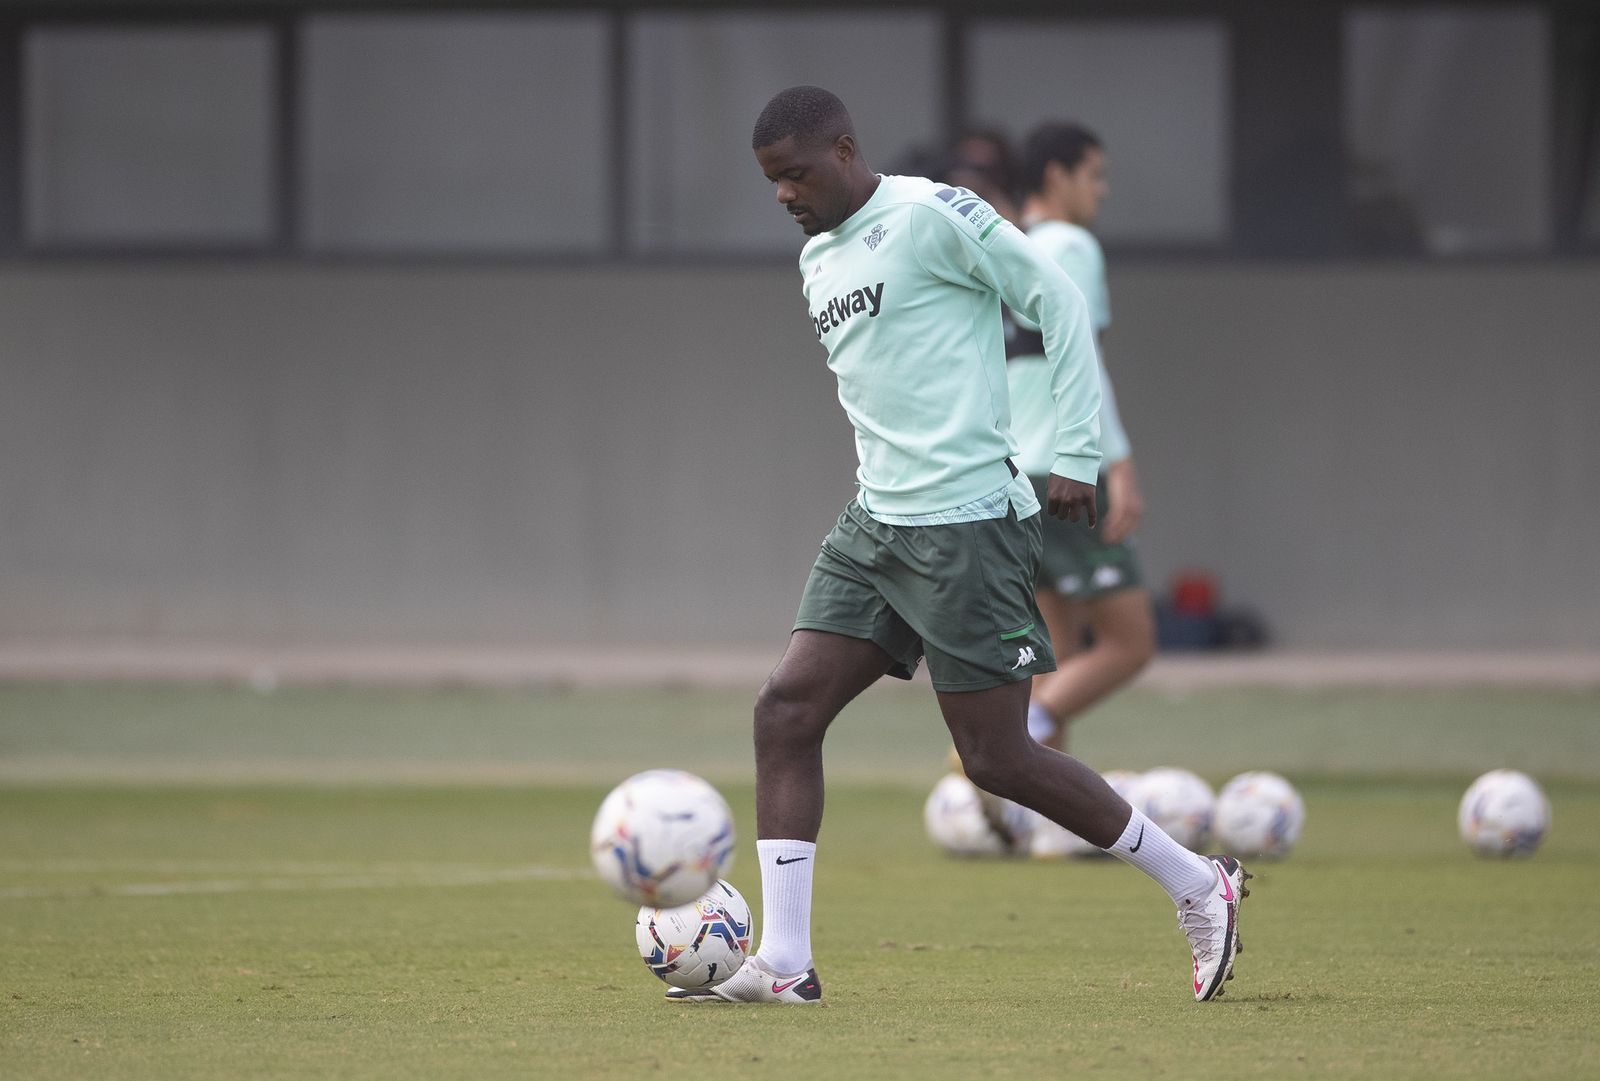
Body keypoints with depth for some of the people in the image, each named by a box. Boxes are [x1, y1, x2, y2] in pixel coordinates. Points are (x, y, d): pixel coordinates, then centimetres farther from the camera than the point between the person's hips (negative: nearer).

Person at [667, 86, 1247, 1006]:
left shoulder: (931, 216, -10)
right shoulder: (818, 258, 16)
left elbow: (1058, 302, -9)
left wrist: (1076, 455, -11)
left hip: (967, 523, -8)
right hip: (875, 521, 9)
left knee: (996, 756, -6)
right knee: (787, 707, -4)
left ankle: (1200, 886, 10)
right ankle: (785, 963, -3)